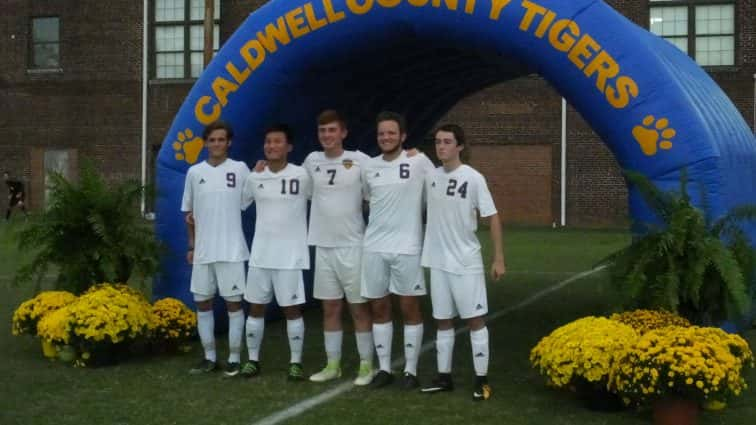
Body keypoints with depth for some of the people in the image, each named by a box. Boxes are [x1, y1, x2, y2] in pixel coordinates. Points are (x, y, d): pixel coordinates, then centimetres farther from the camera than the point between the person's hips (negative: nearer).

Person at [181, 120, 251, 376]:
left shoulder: (239, 169, -3)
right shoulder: (194, 172, 7)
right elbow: (189, 212, 13)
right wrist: (192, 245, 12)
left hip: (231, 250, -4)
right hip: (203, 250, 4)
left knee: (233, 302, 1)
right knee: (203, 303, 9)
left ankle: (234, 359, 10)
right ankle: (209, 357, 21)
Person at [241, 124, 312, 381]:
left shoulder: (302, 176, -7)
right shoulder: (254, 178, 5)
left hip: (290, 256, -4)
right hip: (259, 255, 4)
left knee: (292, 309, 2)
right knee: (255, 308, 10)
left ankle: (296, 362, 12)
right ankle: (253, 360, 21)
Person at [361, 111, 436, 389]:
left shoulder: (418, 162, -6)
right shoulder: (369, 168, 7)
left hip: (407, 247, -4)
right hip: (374, 247, 4)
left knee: (410, 308, 3)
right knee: (379, 308, 9)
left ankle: (411, 371, 11)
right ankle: (384, 368, 18)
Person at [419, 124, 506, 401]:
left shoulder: (473, 178, -11)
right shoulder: (430, 177, 2)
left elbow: (493, 217, -9)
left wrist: (498, 259, -10)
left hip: (466, 262, -4)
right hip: (438, 261, 5)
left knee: (475, 319, 1)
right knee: (443, 321, 11)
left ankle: (482, 380, 8)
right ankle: (444, 377, 21)